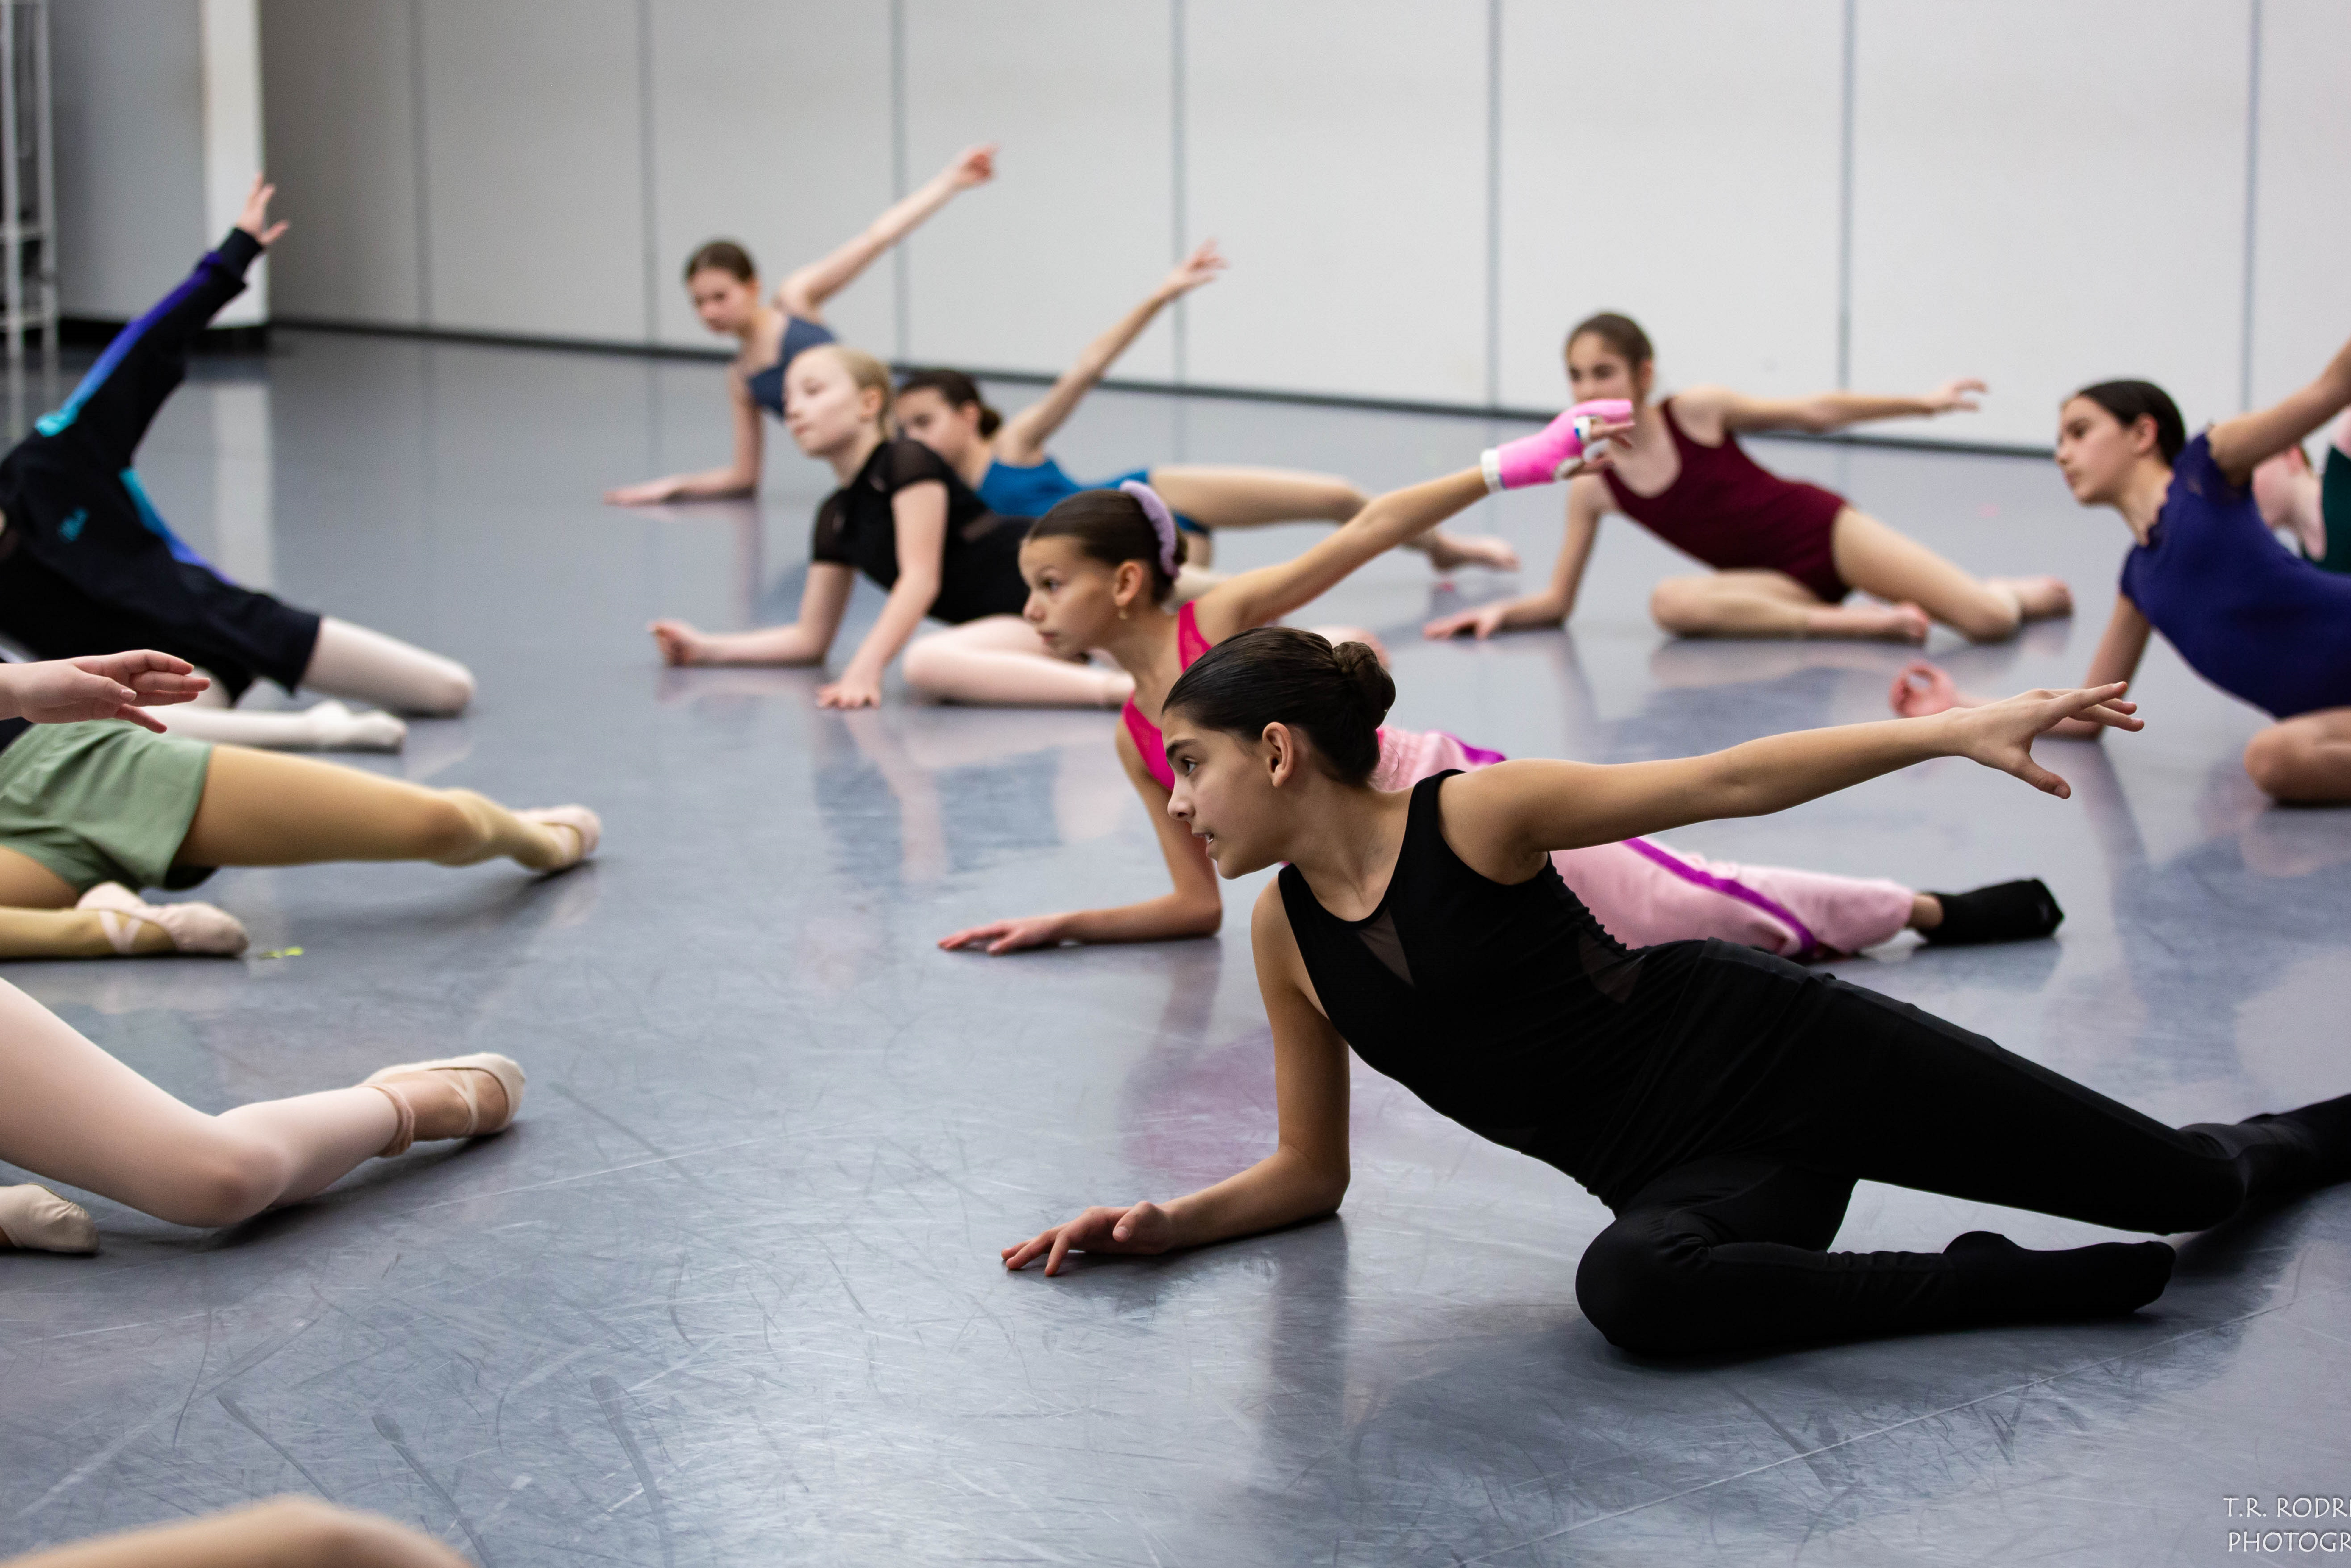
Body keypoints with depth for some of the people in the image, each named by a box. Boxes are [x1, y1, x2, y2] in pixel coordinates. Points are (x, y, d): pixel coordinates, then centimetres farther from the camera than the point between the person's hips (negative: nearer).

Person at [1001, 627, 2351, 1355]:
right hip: (1690, 1171, 4)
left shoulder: (1474, 817, -12)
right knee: (1632, 1289, -34)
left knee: (2179, 1182, -1)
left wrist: (1958, 730, -23)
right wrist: (1166, 1225, -1)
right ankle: (2039, 1290, -20)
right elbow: (1313, 1172, 16)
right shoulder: (1287, 938, 4)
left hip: (1770, 1049, -3)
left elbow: (1729, 781, -16)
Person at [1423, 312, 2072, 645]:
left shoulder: (1697, 412, -14)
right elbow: (1558, 601, -1)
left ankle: (2022, 593, 21)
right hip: (1776, 579, 2)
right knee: (1671, 602, -33)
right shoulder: (1591, 484, -6)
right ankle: (1856, 620, -25)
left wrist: (1923, 403, 0)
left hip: (1823, 530, -2)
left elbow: (1817, 412, -3)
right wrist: (1501, 611, -21)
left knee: (1988, 621, -19)